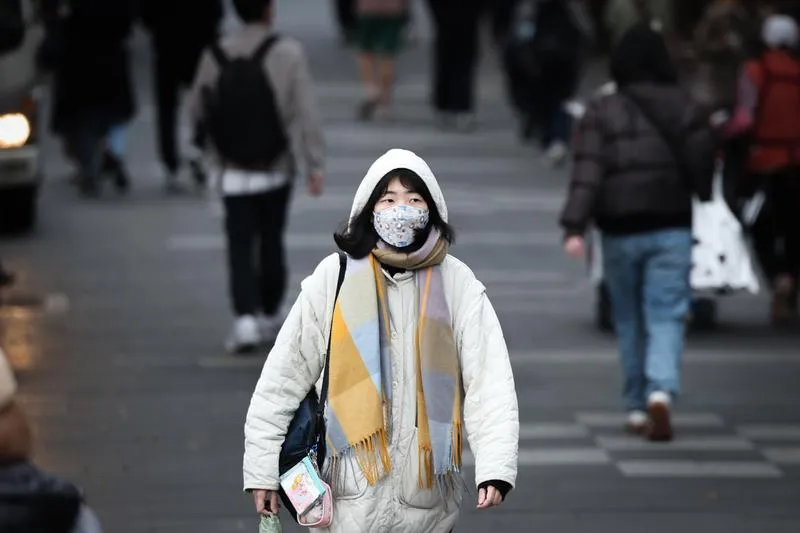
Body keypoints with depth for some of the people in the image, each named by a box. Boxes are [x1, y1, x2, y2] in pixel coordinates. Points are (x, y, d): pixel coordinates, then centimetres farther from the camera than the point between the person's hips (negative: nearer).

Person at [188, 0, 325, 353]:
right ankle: (269, 317, 28)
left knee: (240, 249, 1)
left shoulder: (215, 57, -5)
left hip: (234, 175, 0)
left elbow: (198, 109, 5)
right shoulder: (287, 53, -11)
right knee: (271, 244, 16)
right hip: (276, 172, 0)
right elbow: (306, 113, -15)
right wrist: (315, 165, -14)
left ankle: (246, 320, -17)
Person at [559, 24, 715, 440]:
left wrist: (574, 227, -17)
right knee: (666, 317, -3)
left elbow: (587, 172, -12)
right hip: (672, 229, 0)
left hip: (621, 232, 0)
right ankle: (661, 391, -26)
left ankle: (636, 407, 17)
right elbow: (703, 169, 4)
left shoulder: (601, 112, -4)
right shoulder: (687, 109, 1)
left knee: (628, 319, 13)